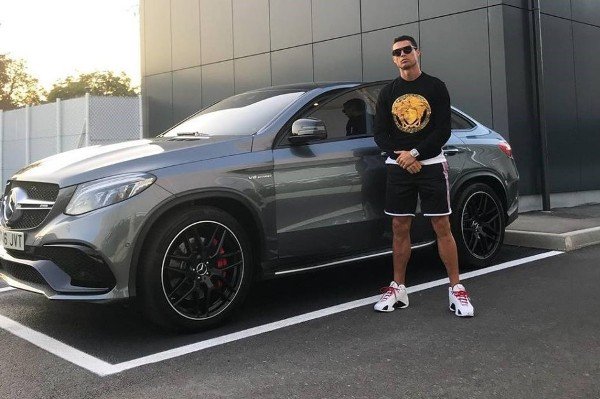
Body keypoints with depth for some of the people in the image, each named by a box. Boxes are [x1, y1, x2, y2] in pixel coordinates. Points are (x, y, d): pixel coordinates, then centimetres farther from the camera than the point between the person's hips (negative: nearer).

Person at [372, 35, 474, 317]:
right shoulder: (388, 93, 11)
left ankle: (456, 289, 3)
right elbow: (380, 134, 5)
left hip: (431, 164, -2)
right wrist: (402, 157, -10)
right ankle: (398, 289, 11)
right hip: (399, 166, 3)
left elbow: (443, 130, -5)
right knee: (399, 228, 3)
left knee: (442, 227, -4)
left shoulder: (435, 87, 3)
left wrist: (415, 153, -14)